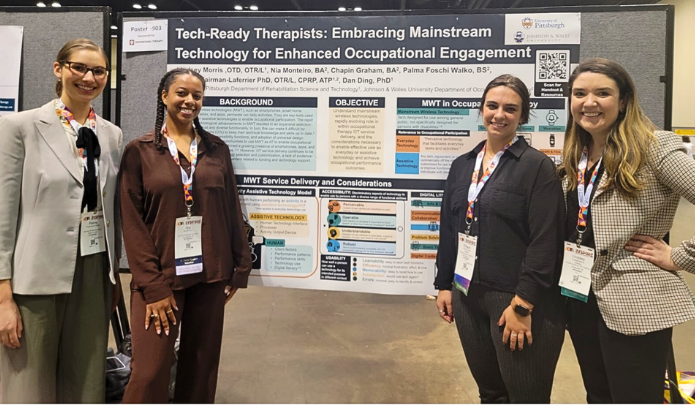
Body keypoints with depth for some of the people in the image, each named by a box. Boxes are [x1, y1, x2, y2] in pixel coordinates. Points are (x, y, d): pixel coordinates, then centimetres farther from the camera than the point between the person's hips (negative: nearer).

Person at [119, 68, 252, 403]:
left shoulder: (217, 149, 8)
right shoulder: (139, 151, 1)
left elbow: (232, 211, 9)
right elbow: (132, 221, -4)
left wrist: (240, 267, 4)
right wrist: (152, 285, -11)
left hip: (210, 274, 3)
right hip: (160, 276, -2)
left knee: (201, 369, 10)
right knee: (149, 373, -2)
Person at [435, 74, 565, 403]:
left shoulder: (537, 166, -8)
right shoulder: (461, 166, 9)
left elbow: (544, 242, -13)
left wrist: (523, 303, -17)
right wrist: (443, 285, 11)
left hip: (516, 299, -5)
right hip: (467, 295, 5)